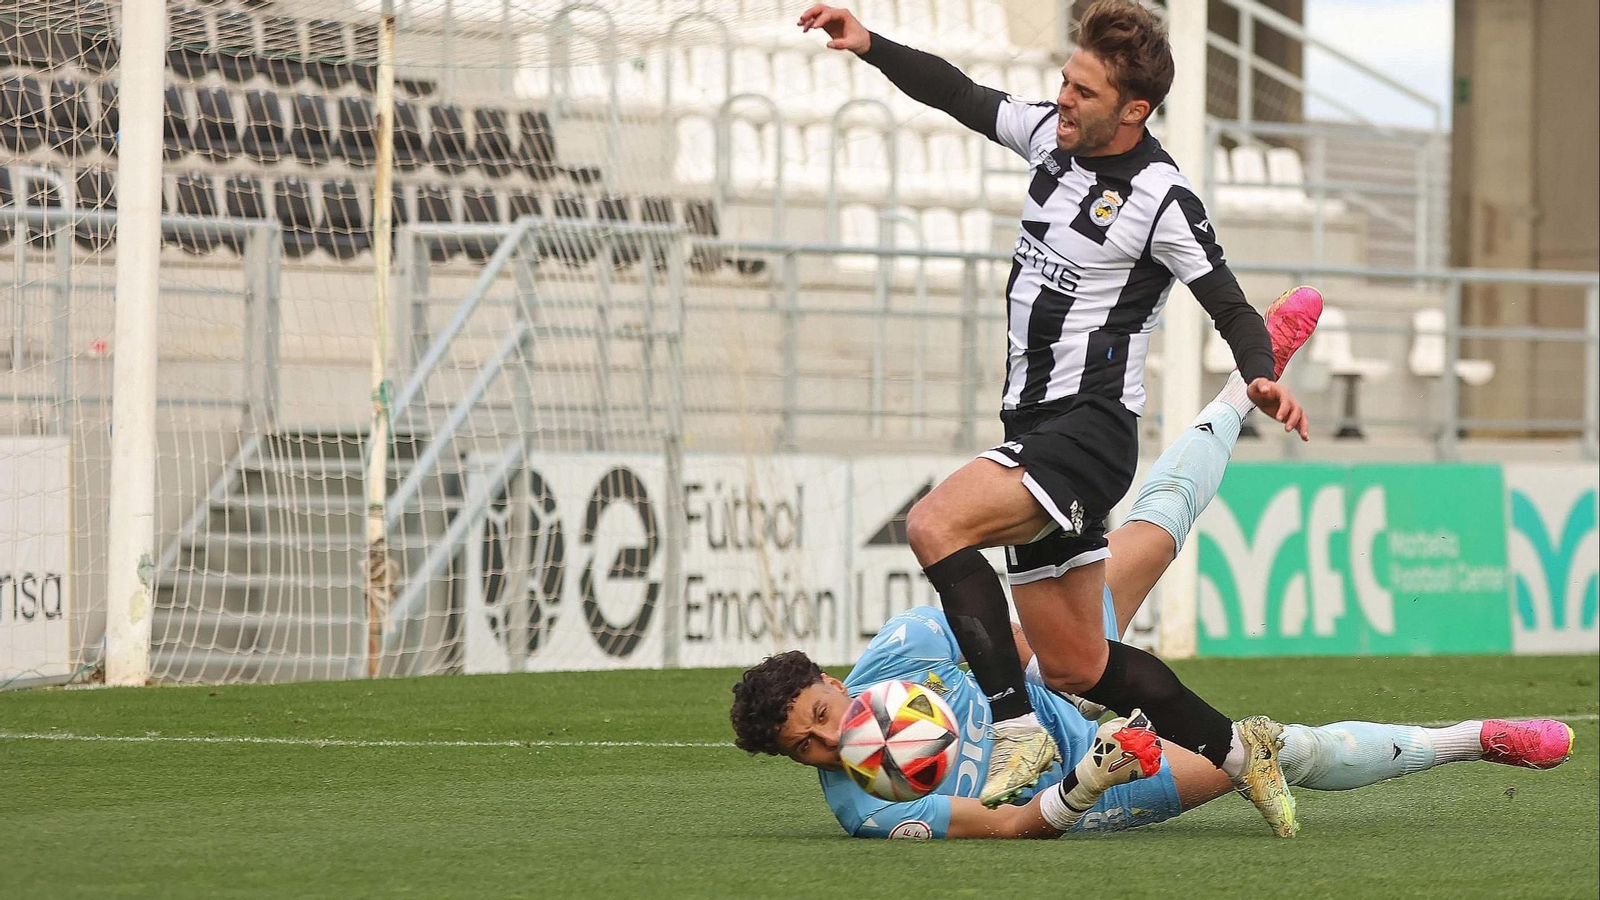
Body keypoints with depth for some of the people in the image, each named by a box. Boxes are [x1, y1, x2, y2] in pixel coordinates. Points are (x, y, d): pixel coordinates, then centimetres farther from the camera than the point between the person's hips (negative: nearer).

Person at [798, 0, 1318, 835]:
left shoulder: (1162, 200, -13)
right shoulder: (1049, 133, 6)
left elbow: (1232, 308, -9)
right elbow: (959, 95, 20)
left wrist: (1262, 379, -28)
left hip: (1090, 429, -8)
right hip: (1036, 426, 8)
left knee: (934, 523, -28)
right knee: (1074, 667, 8)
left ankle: (1017, 731, -26)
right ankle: (1234, 748, 23)